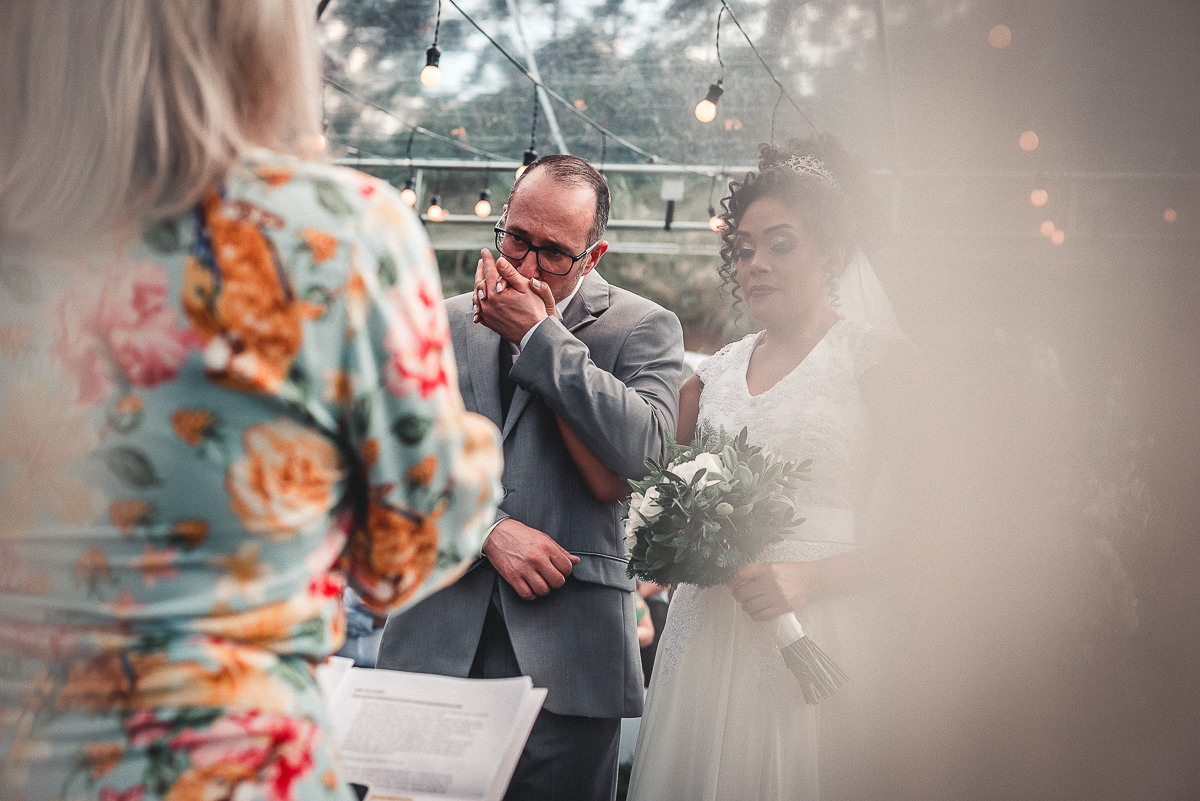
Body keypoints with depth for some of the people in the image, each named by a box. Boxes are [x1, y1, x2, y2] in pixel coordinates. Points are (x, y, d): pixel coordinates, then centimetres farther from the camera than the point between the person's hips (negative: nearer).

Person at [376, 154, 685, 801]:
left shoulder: (644, 328, 4)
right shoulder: (446, 323, 13)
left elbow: (638, 447, -14)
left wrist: (539, 334, -11)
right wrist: (489, 528, -10)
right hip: (436, 643, 3)